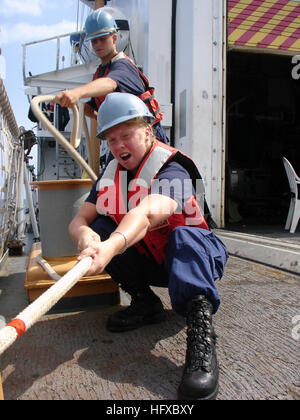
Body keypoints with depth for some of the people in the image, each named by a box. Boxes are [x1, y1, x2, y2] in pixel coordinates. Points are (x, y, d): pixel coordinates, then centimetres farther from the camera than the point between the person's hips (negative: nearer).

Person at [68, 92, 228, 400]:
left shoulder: (172, 171, -20)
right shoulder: (111, 174, 0)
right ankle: (145, 303, -7)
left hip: (191, 257, -5)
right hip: (147, 262, 6)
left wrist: (110, 247, -61)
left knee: (184, 236, -37)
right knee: (100, 229, -15)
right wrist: (85, 235, -35)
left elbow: (148, 212, -43)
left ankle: (201, 331, -45)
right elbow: (79, 220, -10)